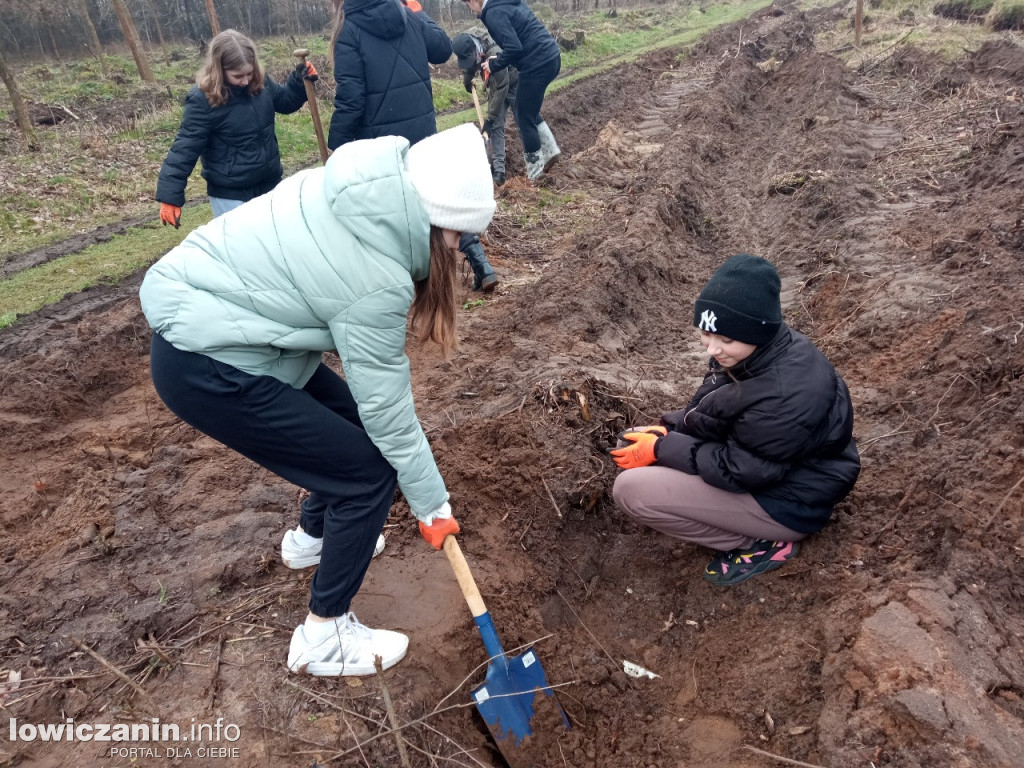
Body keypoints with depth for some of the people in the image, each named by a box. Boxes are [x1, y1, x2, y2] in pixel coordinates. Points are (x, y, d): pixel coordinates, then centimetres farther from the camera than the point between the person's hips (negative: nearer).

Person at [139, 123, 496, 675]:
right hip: (207, 370, -9)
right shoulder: (376, 279, -26)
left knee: (350, 417, 20)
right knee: (369, 473, -4)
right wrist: (432, 505, -5)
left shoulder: (369, 182, -3)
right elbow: (389, 411, -18)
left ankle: (316, 534, 44)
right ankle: (323, 637, 13)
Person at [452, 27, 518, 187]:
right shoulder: (466, 42, -18)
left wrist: (490, 118, -31)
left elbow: (501, 89, -35)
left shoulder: (495, 54, -39)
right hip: (496, 84, 6)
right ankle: (498, 167, -6)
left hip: (512, 84, -6)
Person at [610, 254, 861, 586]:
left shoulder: (786, 396, -35)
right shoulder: (757, 352, -8)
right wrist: (667, 429, -9)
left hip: (788, 499, -9)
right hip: (756, 457, 9)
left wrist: (661, 449, -18)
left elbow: (737, 471, -25)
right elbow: (708, 410, 7)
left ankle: (762, 543, -6)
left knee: (631, 490, -19)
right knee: (633, 445, 5)